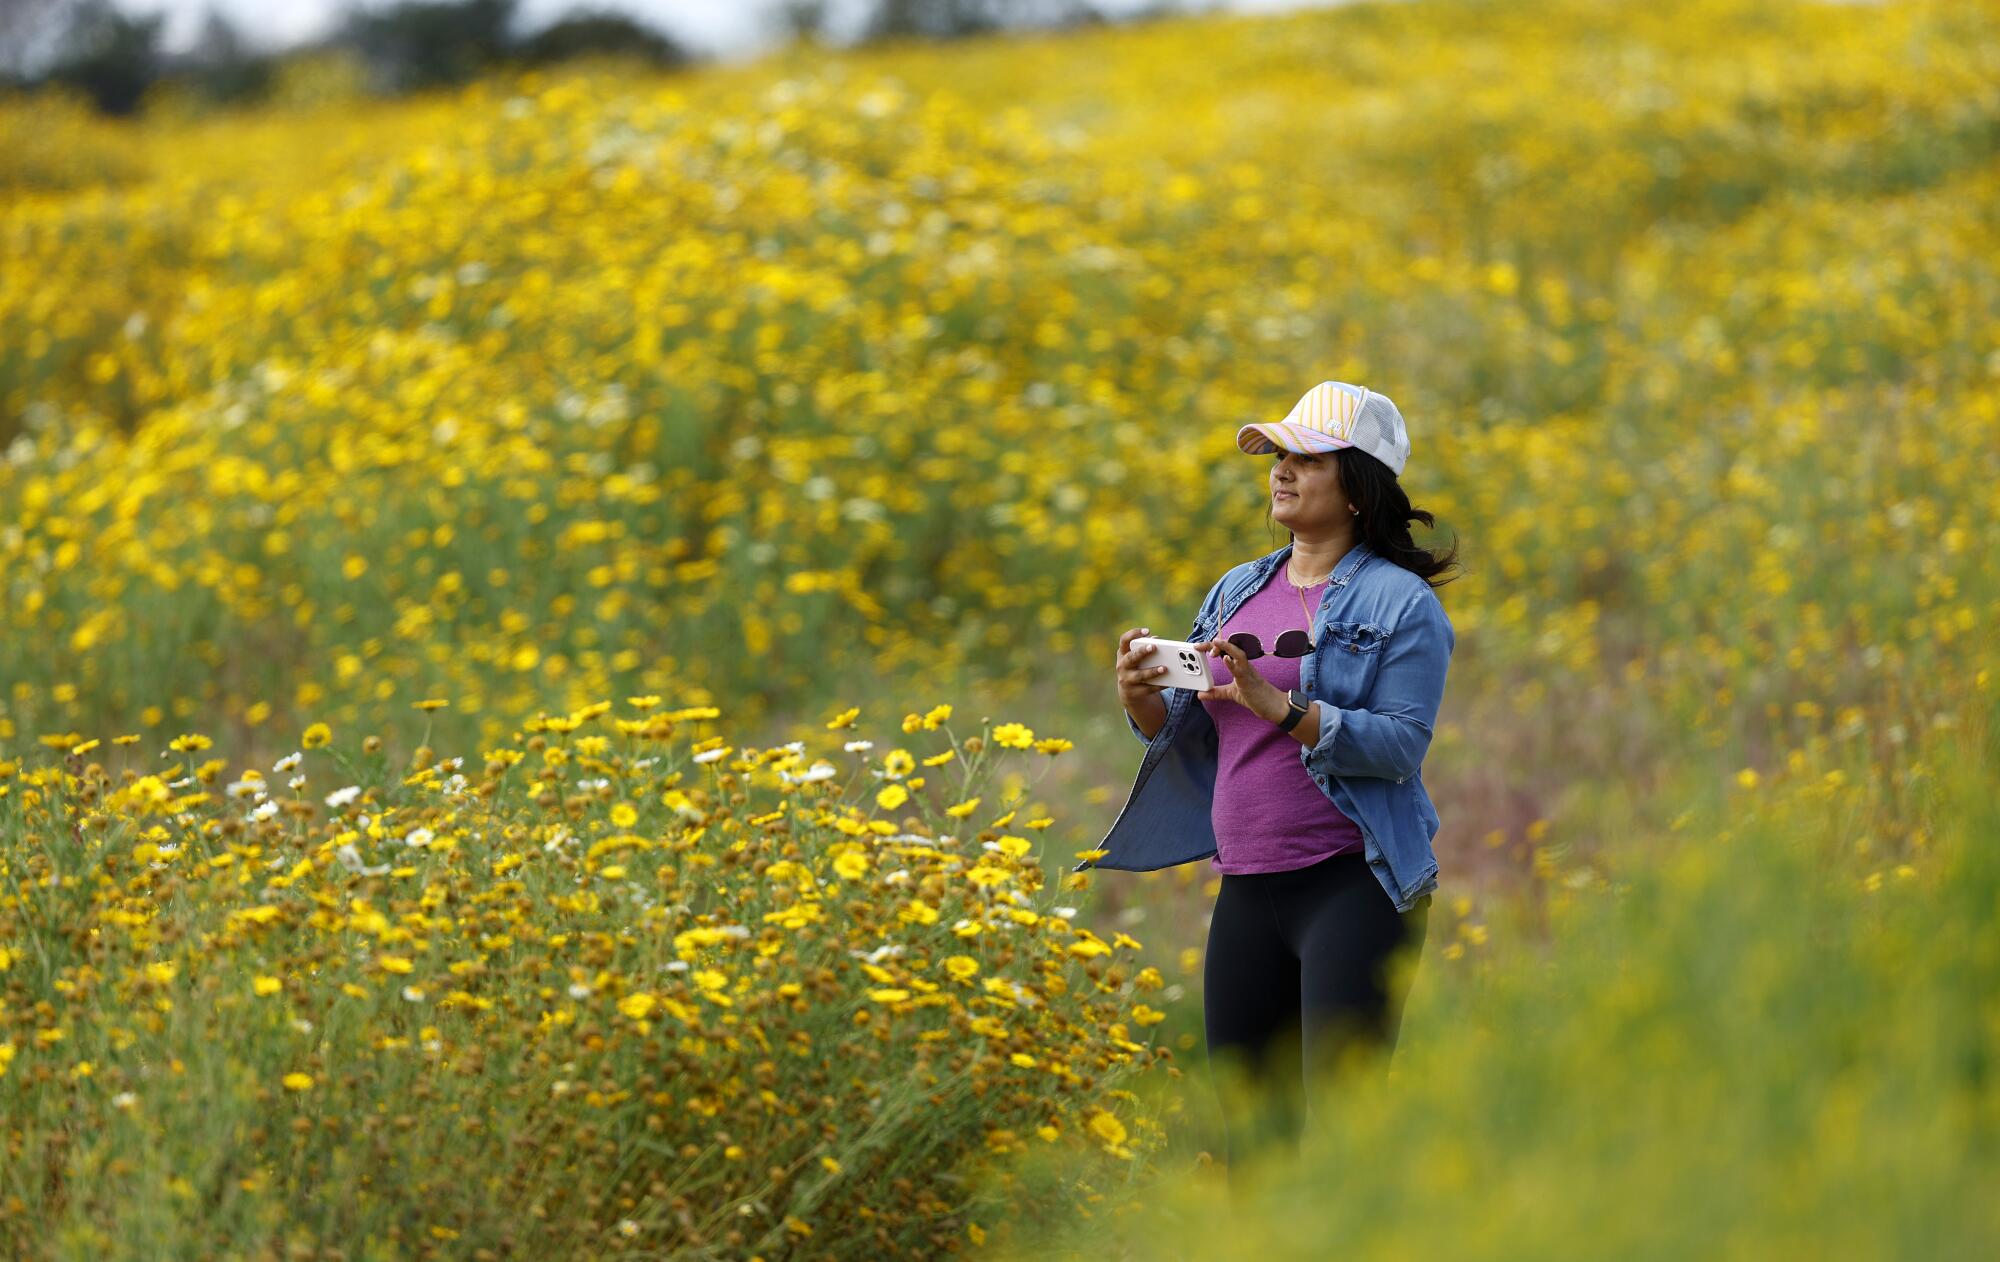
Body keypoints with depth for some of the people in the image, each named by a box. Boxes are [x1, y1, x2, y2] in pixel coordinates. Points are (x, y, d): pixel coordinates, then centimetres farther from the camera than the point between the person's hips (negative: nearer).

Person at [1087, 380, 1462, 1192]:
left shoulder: (1398, 603, -5)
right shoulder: (1237, 591, 15)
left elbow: (1403, 744, -14)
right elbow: (1183, 733, 16)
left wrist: (1280, 707, -22)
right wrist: (1141, 698, -6)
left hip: (1353, 886, -7)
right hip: (1248, 889, 7)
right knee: (1248, 1135, 10)